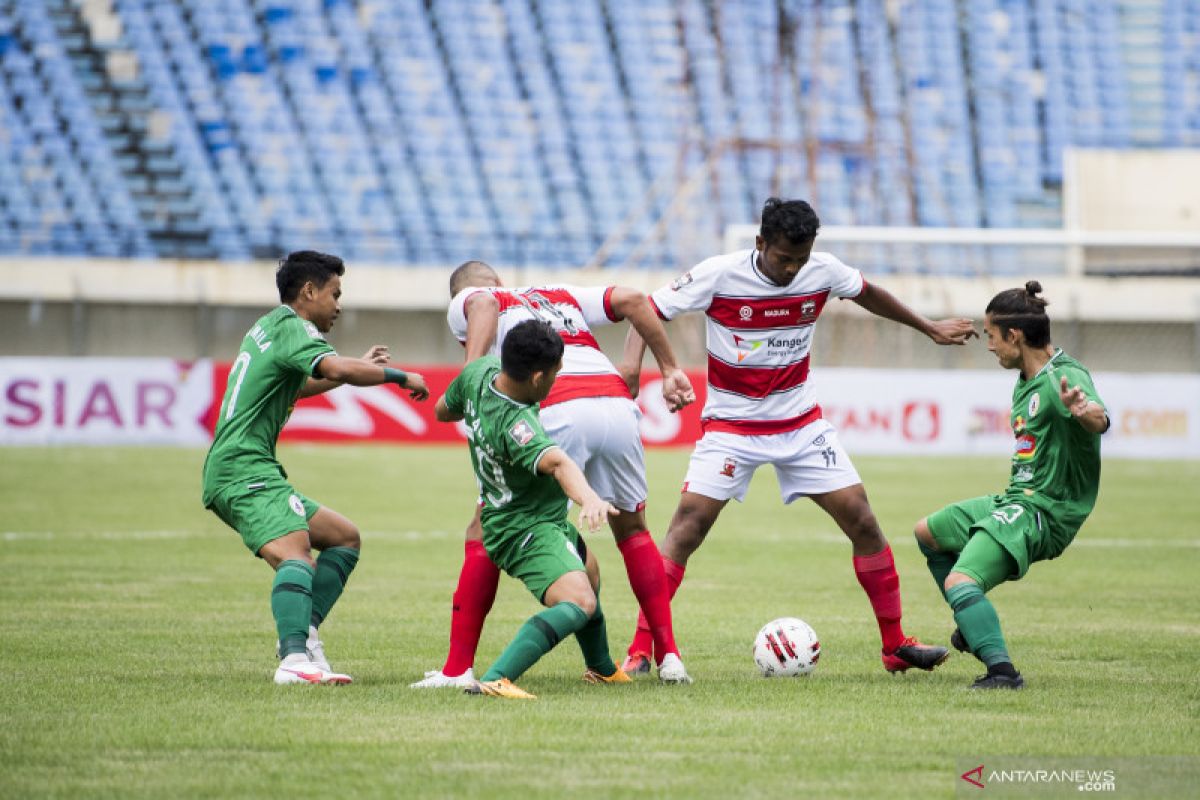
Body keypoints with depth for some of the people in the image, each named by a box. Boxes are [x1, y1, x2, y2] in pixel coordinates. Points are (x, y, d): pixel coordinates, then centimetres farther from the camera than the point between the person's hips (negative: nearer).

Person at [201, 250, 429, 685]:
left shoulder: (267, 327, 23)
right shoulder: (291, 327, -8)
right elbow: (336, 369, -27)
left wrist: (359, 368, 43)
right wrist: (399, 376, -14)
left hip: (230, 473, 10)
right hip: (244, 470, -10)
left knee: (345, 537, 15)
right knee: (295, 554, -30)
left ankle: (303, 632, 1)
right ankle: (294, 658, -50)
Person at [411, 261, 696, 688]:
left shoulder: (464, 301, 21)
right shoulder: (561, 297, 34)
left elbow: (483, 304, -4)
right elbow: (632, 299, 22)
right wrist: (670, 370, 23)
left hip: (555, 411, -5)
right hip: (616, 405, 5)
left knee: (486, 534, 9)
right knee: (632, 530, 27)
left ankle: (458, 668, 5)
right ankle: (668, 656, 20)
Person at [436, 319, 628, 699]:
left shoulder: (480, 372, -10)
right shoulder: (516, 425, -36)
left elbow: (443, 410, 10)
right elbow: (556, 462, -55)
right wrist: (590, 498, -70)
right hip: (527, 530, -11)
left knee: (589, 572, 35)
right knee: (579, 601, -32)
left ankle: (602, 668, 58)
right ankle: (495, 679, -41)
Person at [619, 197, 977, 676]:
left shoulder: (822, 271, -7)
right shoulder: (719, 275, -17)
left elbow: (868, 294, 14)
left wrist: (929, 329, 23)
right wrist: (632, 361, -30)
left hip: (800, 423, 3)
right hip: (731, 425, -3)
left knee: (862, 522, -3)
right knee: (688, 525, -18)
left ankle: (895, 645, 9)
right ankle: (640, 649, -14)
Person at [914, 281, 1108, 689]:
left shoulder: (1065, 377, -21)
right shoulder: (1027, 381, 10)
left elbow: (1099, 421, -41)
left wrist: (1083, 410, -61)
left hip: (1043, 511, -11)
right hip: (1016, 500, 11)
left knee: (960, 581, -30)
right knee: (928, 532, 30)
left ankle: (1002, 669, -39)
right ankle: (973, 626, 38)